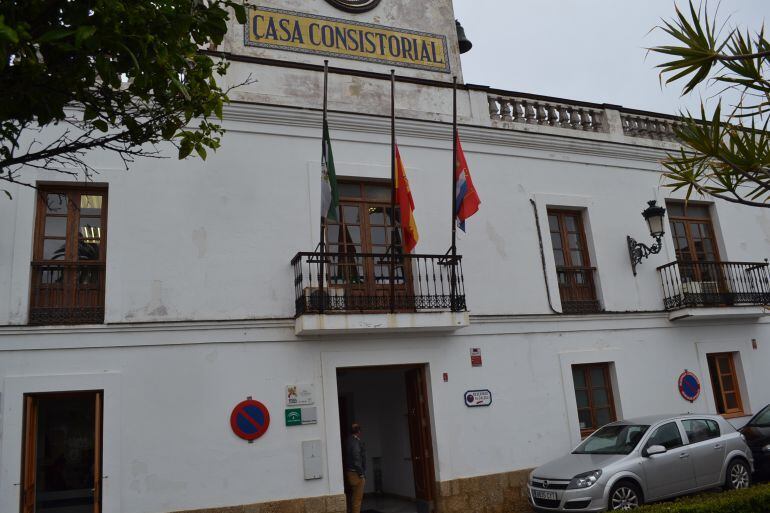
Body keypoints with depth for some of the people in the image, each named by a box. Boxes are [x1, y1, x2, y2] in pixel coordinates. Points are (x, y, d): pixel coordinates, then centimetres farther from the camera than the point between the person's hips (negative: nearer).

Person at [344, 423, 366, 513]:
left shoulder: (349, 441, 11)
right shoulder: (355, 442, -17)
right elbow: (356, 459, -21)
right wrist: (361, 474, -17)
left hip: (350, 472, 10)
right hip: (356, 473, -10)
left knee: (354, 497, 17)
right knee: (357, 498, -4)